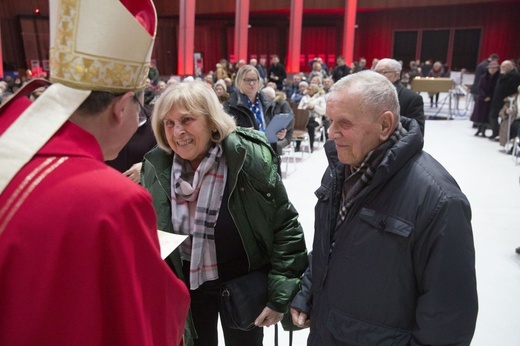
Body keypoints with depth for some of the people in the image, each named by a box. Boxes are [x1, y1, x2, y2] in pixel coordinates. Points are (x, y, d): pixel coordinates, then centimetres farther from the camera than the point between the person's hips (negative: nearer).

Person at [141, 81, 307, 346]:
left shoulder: (248, 159, -22)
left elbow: (285, 225, -16)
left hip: (244, 284, -2)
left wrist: (281, 295, -15)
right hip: (185, 285, 3)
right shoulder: (156, 166, -10)